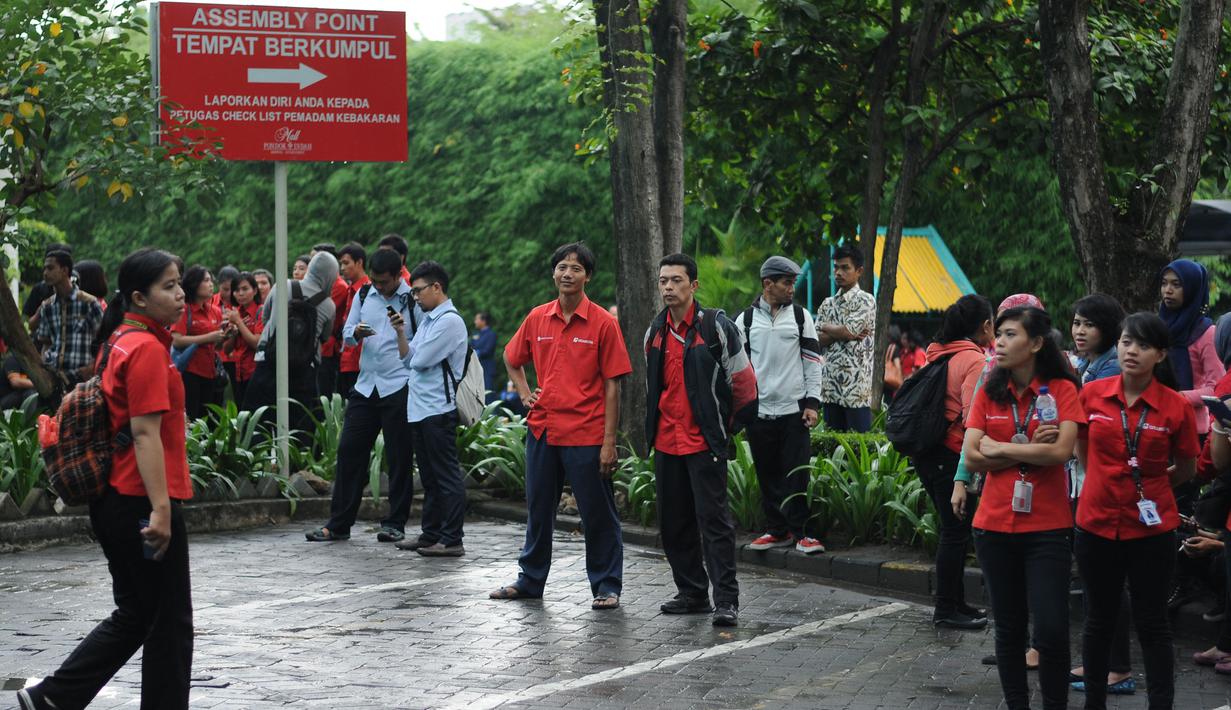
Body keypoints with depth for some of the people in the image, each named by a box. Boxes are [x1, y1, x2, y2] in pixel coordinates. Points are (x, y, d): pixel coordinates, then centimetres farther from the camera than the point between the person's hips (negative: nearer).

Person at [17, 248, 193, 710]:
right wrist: (161, 508, -25)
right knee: (170, 621, 2)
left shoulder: (118, 342, 14)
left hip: (113, 499, 10)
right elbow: (146, 433, -22)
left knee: (135, 615, 17)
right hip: (141, 501, -10)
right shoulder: (148, 348, -15)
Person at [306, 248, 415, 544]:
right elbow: (346, 333, 13)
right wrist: (356, 333, -9)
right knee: (349, 450, 4)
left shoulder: (413, 300, -5)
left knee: (399, 457, 2)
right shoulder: (364, 295, 10)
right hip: (365, 385, 5)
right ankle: (338, 524, 10)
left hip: (399, 387, -5)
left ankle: (396, 524, 12)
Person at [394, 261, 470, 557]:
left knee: (447, 475, -6)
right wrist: (400, 332, 5)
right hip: (419, 408, 10)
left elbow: (419, 360, -17)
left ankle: (452, 540, -5)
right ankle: (431, 534, 21)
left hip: (439, 409, -10)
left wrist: (414, 357, 4)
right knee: (429, 476, 15)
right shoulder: (427, 320, 18)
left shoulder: (450, 321, -12)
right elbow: (408, 359, 16)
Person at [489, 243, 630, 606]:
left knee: (598, 514, 1)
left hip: (586, 436, -4)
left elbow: (612, 385, -7)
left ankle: (606, 587, 11)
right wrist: (525, 394, 9)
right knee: (538, 509, 14)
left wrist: (609, 441, -11)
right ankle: (530, 580, 26)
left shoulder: (603, 323, -6)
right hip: (542, 430, 4)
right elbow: (511, 359, 25)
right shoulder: (537, 318, 6)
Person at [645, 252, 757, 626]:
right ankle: (692, 593, 20)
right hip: (666, 441, 7)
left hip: (704, 441, -7)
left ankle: (726, 600, -10)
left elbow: (742, 380, 0)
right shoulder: (655, 331, 12)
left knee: (714, 519, -9)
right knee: (674, 522, 10)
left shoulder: (716, 326, -7)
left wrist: (730, 426, 5)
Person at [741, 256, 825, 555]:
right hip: (759, 412, 1)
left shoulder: (801, 316, 6)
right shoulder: (746, 320, 6)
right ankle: (778, 530, 16)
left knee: (797, 474, -4)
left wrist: (812, 402, -2)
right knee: (768, 475, 6)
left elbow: (813, 361, 6)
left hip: (794, 410, -1)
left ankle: (800, 532, 1)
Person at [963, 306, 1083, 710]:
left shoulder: (1062, 390, -4)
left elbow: (1061, 451, -17)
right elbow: (971, 458, -3)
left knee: (1052, 631, -7)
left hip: (1047, 527, -3)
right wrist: (1030, 449, -11)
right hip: (995, 525, 3)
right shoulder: (989, 392, 5)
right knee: (1009, 628, 10)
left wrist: (1000, 448, -8)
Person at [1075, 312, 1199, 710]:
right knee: (1099, 620, 15)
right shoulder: (1092, 395, -4)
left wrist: (1146, 485, 5)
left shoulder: (1175, 407, -9)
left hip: (1151, 529, -2)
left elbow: (1187, 469, 5)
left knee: (1152, 624, 5)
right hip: (1097, 524, 2)